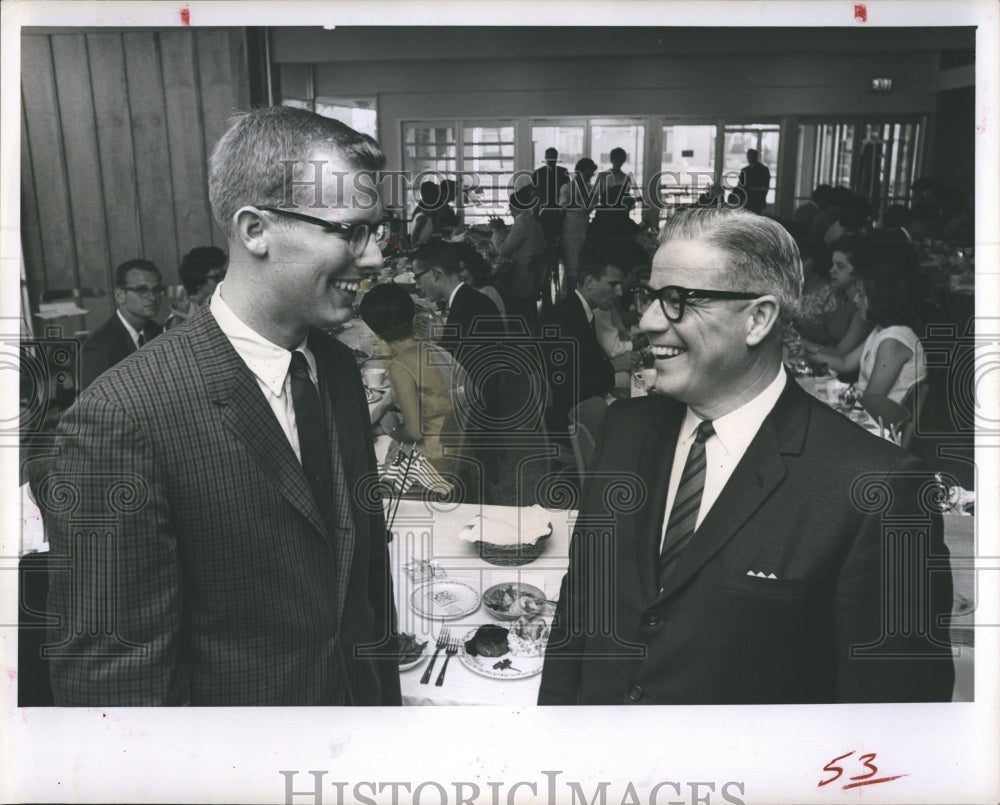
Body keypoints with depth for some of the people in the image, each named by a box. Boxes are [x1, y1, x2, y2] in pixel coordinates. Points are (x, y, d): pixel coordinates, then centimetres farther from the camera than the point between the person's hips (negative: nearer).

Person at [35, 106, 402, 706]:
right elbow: (111, 675, -23)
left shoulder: (339, 367, -3)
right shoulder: (122, 419, -27)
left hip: (362, 698, 7)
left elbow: (369, 557, 6)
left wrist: (389, 693, 9)